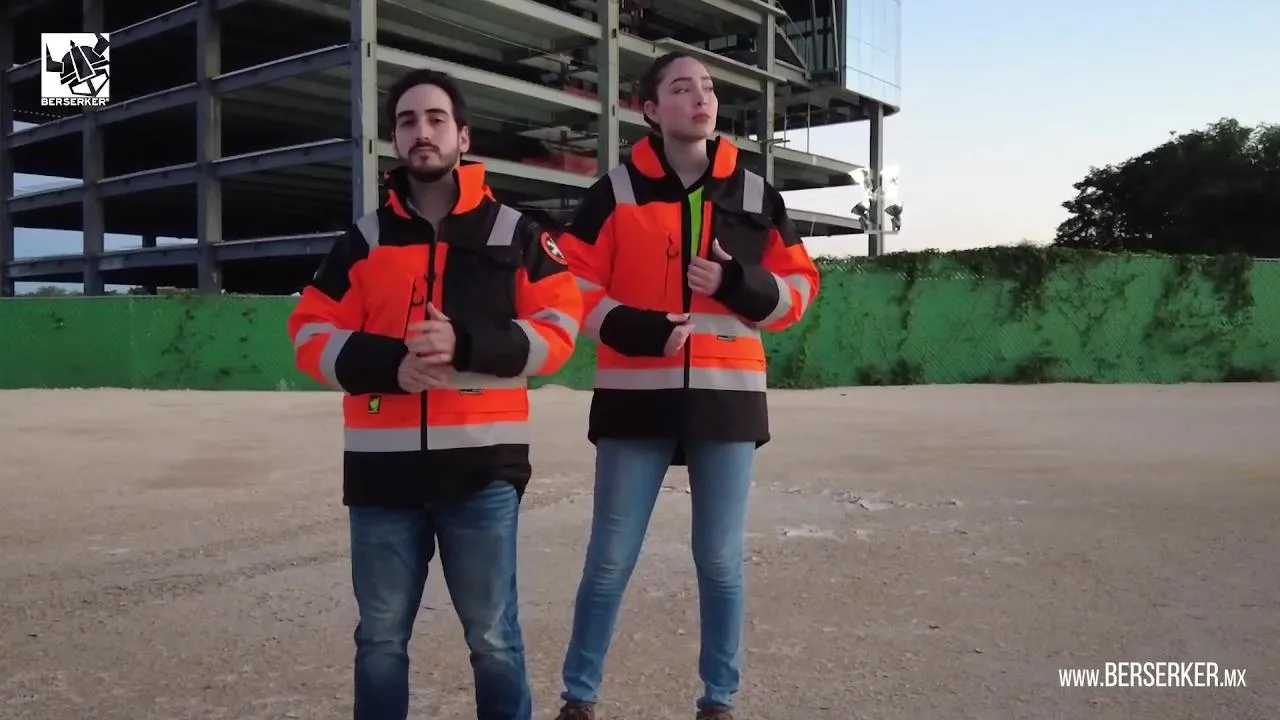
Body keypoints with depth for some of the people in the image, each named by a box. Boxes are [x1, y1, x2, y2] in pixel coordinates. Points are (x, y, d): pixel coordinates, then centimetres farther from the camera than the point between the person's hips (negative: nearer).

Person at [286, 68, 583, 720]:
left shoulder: (514, 233, 5)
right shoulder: (364, 238, 10)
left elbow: (558, 329, -1)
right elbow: (310, 334, 6)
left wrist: (467, 345, -17)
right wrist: (389, 364, -13)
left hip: (482, 464, -2)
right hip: (383, 465, 2)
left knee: (492, 637, 6)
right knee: (380, 638, 12)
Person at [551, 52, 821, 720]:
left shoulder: (754, 194, 9)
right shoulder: (615, 191, 2)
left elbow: (799, 286, 12)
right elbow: (571, 285, 1)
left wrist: (739, 284, -9)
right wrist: (632, 327, -16)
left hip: (727, 396, 2)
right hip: (637, 396, -1)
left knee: (721, 562, 7)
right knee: (609, 560, 4)